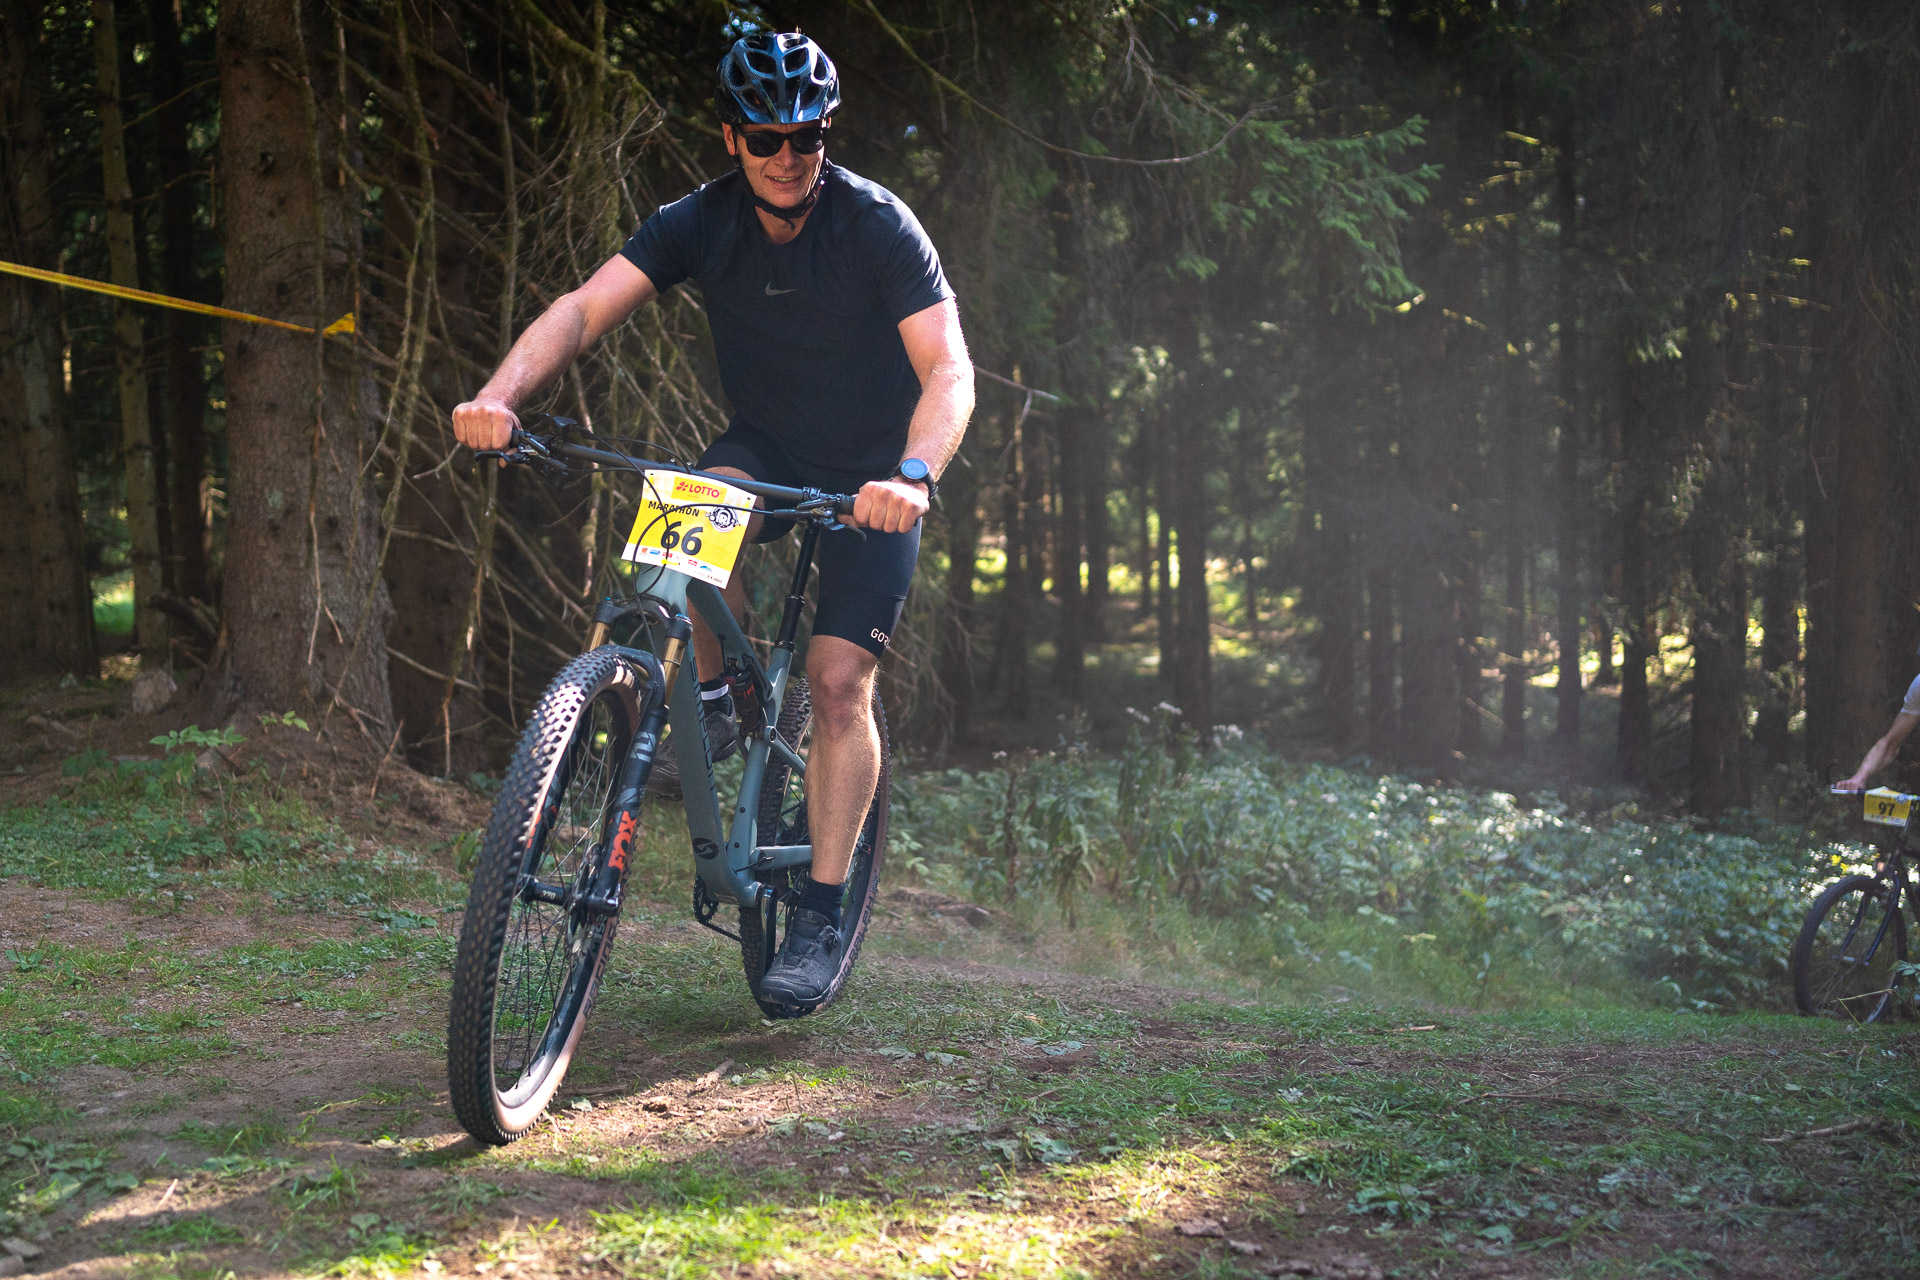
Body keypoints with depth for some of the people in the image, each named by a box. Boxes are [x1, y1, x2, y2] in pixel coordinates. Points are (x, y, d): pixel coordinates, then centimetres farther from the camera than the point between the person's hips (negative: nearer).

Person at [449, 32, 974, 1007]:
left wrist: (912, 476, -52)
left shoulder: (877, 225, -23)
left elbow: (948, 368, -31)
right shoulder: (702, 223, -14)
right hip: (764, 448, 3)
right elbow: (584, 310, -26)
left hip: (872, 475, -2)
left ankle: (820, 919, -5)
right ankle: (715, 695, -8)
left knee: (839, 685, -13)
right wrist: (499, 395, -45)